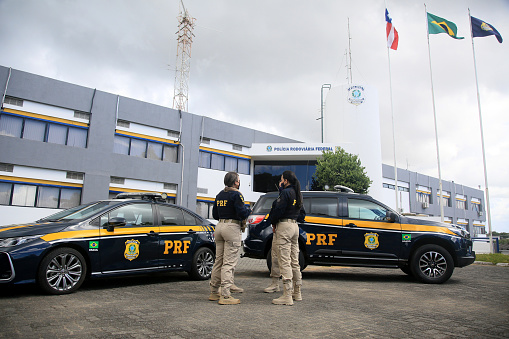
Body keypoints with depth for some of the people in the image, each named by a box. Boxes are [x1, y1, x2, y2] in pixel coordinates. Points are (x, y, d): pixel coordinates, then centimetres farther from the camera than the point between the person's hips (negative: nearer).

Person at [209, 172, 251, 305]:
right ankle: (225, 296, -5)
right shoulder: (236, 194, -9)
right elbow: (242, 213, -16)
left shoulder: (219, 195, 15)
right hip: (232, 228, -8)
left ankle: (214, 292, 21)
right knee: (229, 263, -6)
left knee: (218, 261, 14)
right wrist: (248, 210, 4)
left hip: (219, 226, 8)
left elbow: (215, 215, 17)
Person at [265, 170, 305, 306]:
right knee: (294, 261, 15)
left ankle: (287, 296, -7)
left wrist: (273, 222, 1)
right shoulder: (298, 194, 16)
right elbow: (302, 213, 21)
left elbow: (278, 210, -15)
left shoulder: (285, 192, -11)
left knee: (284, 262, -8)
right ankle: (297, 292, 23)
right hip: (295, 226, 10)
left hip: (284, 225, -9)